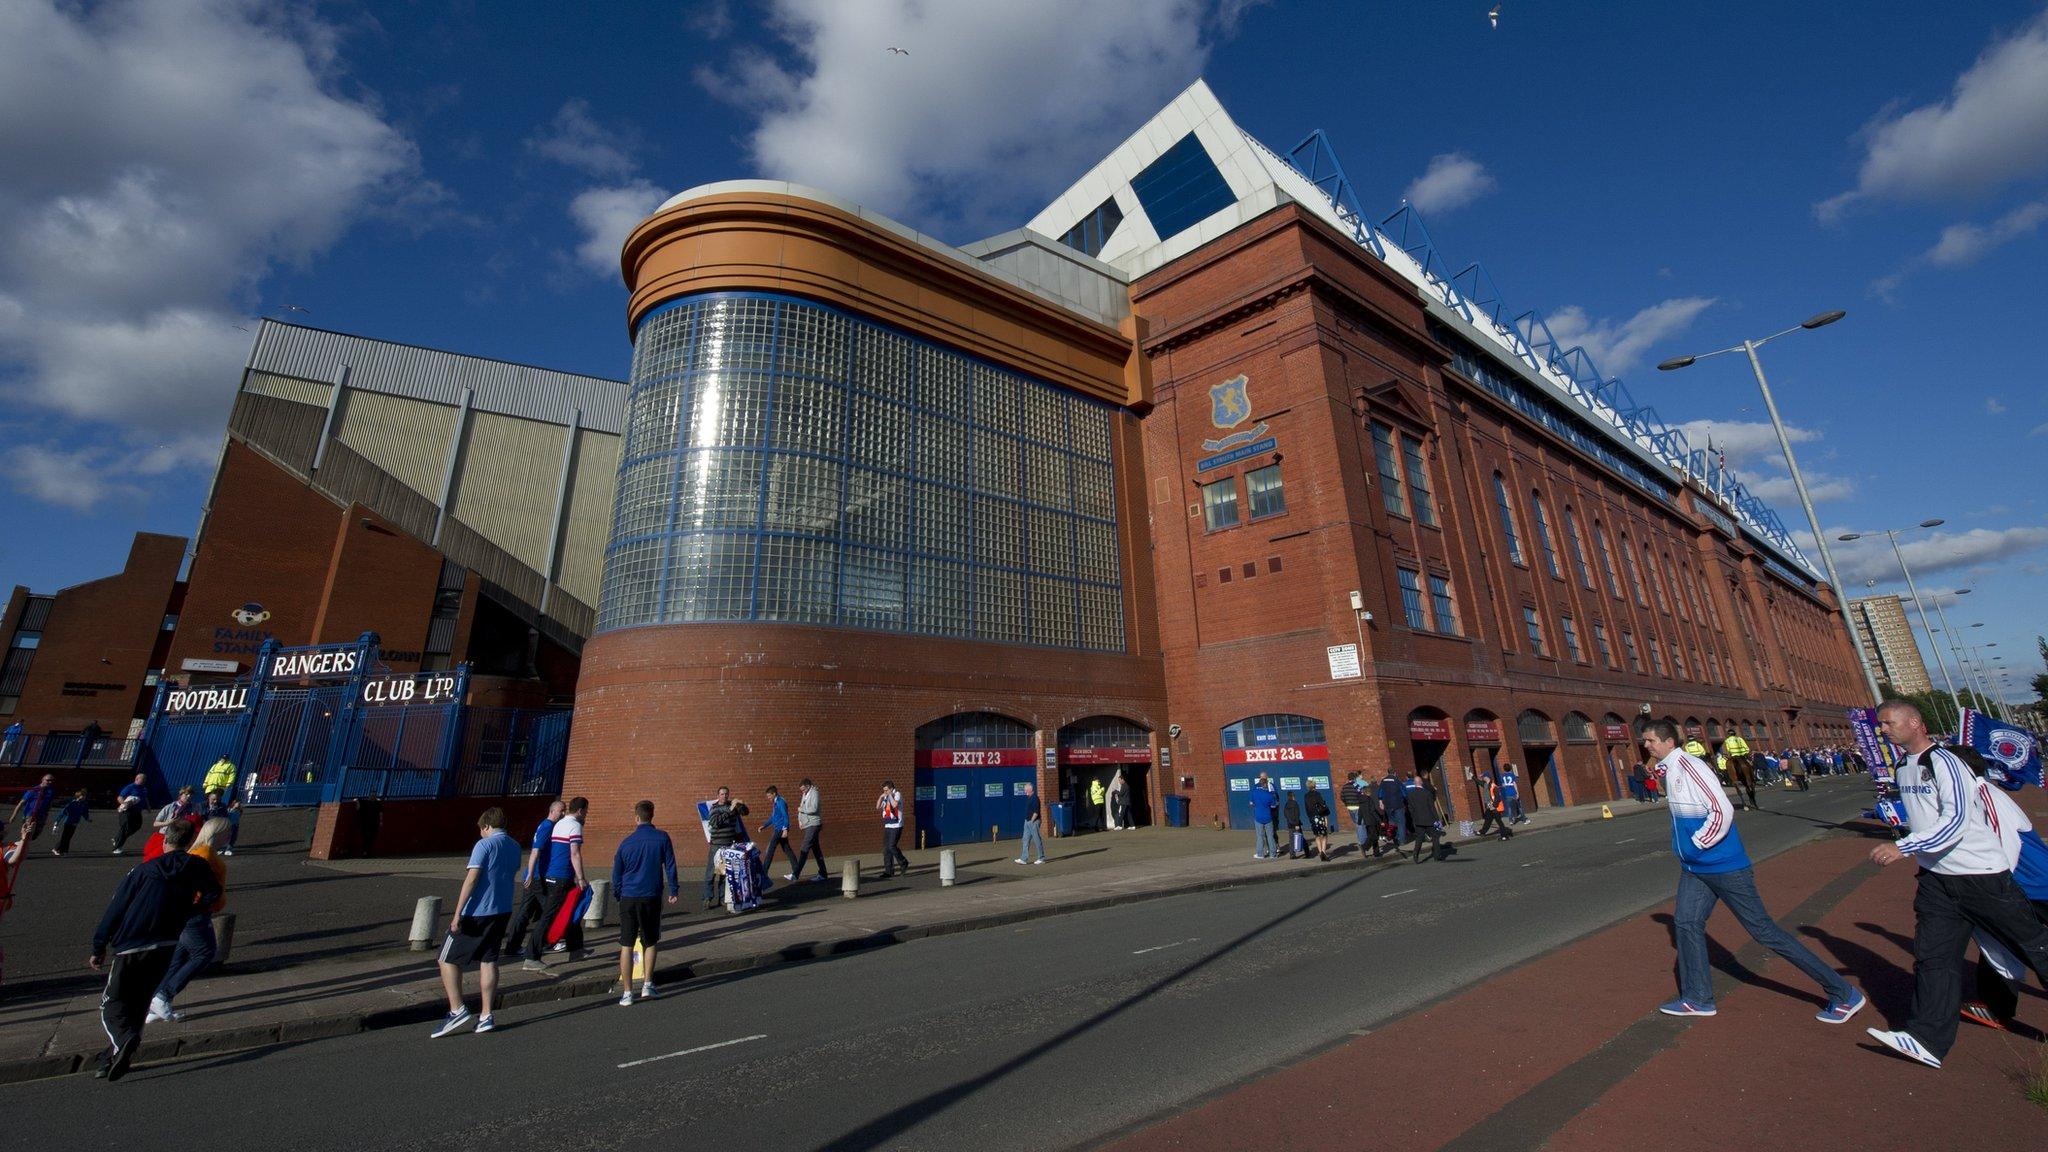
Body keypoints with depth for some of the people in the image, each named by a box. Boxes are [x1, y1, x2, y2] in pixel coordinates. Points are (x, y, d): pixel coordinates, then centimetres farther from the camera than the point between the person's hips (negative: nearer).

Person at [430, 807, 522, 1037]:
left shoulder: (484, 845, -12)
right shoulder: (515, 846, 10)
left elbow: (471, 879, -18)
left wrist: (457, 913, -17)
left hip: (477, 913, -7)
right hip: (503, 911, 7)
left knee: (447, 960, 10)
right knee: (489, 960, 12)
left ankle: (457, 1010, 5)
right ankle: (486, 1016, 13)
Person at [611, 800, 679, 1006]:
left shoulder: (626, 841, 0)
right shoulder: (662, 838, -4)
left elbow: (616, 873, 8)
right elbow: (670, 866, -1)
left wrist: (619, 895, 22)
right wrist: (674, 891, 10)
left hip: (628, 898, 1)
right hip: (652, 898, -1)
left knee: (627, 945, 8)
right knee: (650, 943, 15)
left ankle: (627, 993, 8)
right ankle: (647, 985, 10)